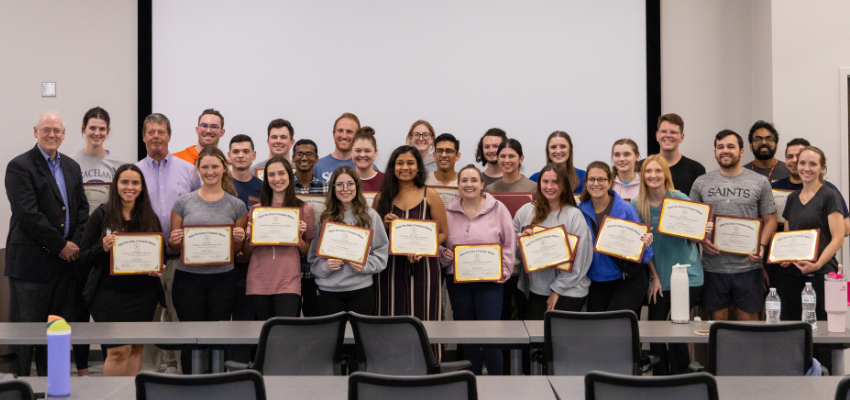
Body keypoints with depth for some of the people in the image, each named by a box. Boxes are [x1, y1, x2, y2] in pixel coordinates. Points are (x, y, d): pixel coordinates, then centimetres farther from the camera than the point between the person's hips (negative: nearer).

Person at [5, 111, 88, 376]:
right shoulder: (20, 166, -6)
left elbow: (82, 208, 14)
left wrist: (76, 243, -2)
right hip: (31, 262, -6)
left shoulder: (72, 167, 16)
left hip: (65, 260, 6)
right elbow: (28, 213, -15)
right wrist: (60, 245, -13)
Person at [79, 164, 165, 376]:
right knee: (119, 350, -9)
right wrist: (103, 247, -21)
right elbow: (84, 256, -2)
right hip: (110, 293, -4)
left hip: (143, 293, 4)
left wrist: (159, 269, -5)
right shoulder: (102, 215, -2)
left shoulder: (150, 217, 8)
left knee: (136, 348, 9)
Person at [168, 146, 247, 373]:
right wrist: (174, 240, -10)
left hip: (223, 278, 0)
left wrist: (239, 239, -10)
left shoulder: (236, 205, 7)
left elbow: (238, 251, 11)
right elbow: (173, 244, 12)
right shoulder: (183, 203, 7)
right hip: (188, 277, 0)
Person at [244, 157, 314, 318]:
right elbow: (247, 255, 14)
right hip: (259, 282, 2)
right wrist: (250, 237, -4)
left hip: (289, 282, -2)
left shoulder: (304, 209, 5)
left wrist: (299, 236, -7)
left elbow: (308, 252, 10)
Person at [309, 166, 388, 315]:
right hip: (329, 290, 0)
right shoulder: (325, 218, 7)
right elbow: (314, 257, 8)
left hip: (361, 290, 0)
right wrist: (325, 266, -12)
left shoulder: (370, 216, 7)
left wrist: (366, 265, -11)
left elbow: (382, 251, 5)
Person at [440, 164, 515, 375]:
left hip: (490, 281, -3)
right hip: (457, 281, 3)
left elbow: (509, 243, 2)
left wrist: (504, 270, -7)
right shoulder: (448, 212, 6)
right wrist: (444, 253, -6)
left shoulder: (497, 208, 1)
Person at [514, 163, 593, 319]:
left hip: (569, 291, -3)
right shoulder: (526, 211, 5)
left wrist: (557, 290, -8)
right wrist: (521, 238, -8)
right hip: (536, 290, 3)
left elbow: (579, 260, -8)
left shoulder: (574, 215, -6)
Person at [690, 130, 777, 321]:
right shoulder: (701, 183, 7)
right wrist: (702, 240, -8)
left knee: (748, 318, 6)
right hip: (713, 267, 1)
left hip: (748, 266, -1)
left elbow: (770, 219, 6)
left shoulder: (760, 182, 5)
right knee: (718, 318, 10)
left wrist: (761, 245, -10)